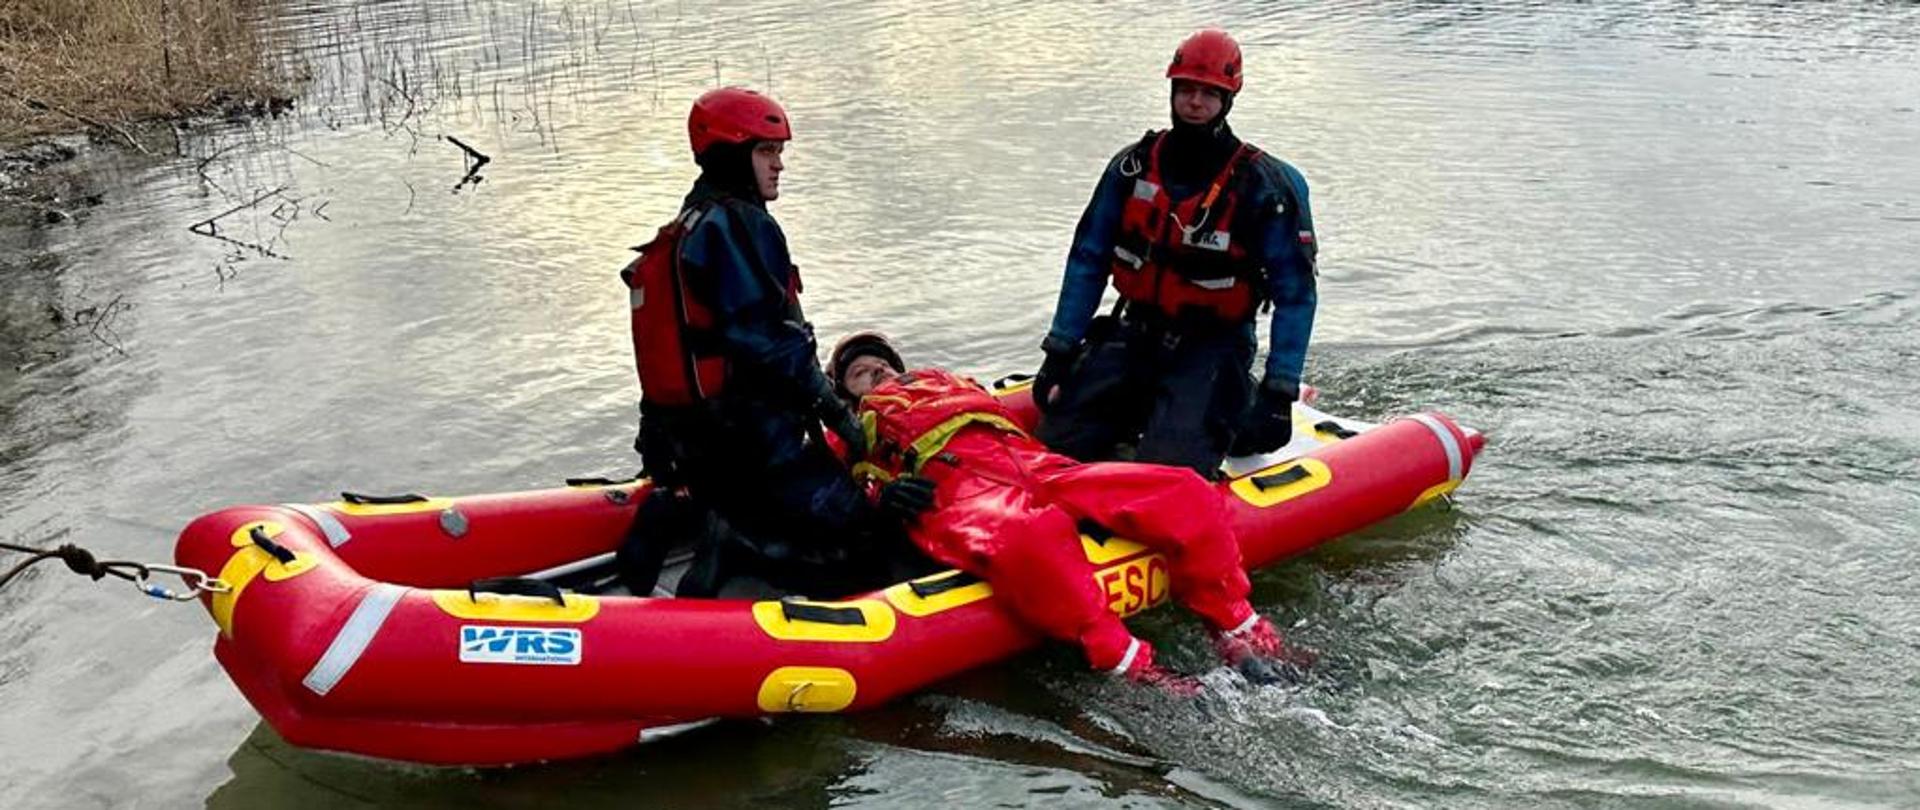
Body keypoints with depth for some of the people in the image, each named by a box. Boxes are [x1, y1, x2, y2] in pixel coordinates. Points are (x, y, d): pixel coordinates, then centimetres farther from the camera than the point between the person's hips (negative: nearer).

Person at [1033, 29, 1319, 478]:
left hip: (1211, 348, -4)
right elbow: (1088, 260, 5)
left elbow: (1295, 293, -10)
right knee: (1060, 441, -9)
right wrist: (1059, 351, -1)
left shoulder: (1264, 185, -11)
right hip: (1134, 335, 4)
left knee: (1167, 470, -24)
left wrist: (1279, 393, -17)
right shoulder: (1133, 166, 0)